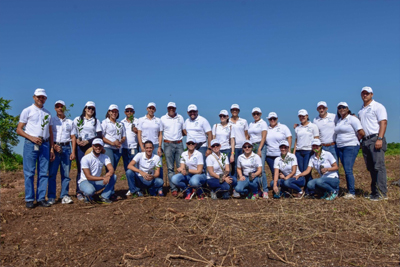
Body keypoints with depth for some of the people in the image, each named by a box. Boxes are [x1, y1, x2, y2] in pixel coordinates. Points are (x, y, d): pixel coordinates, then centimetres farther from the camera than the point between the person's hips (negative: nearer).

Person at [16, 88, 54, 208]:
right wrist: (31, 138, -13)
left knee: (43, 173, 3)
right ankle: (29, 199, 6)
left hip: (45, 144, 4)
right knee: (29, 172, -2)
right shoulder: (27, 111, 5)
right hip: (30, 144, -4)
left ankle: (41, 198, 10)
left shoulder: (48, 113, 17)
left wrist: (52, 148, 11)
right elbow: (19, 130, 1)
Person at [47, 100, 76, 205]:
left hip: (66, 148, 2)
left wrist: (73, 152, 3)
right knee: (52, 173, -4)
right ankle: (51, 197, 0)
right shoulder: (52, 120, 11)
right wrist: (54, 146, -12)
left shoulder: (70, 122, 16)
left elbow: (73, 137, 12)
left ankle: (65, 196, 5)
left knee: (66, 173, 0)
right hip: (54, 147, -2)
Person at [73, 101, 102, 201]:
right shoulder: (77, 119, 12)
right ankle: (79, 192, 2)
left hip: (92, 146, 1)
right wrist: (76, 140, -10)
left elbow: (100, 135, 2)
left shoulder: (96, 121, 12)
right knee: (80, 169, -4)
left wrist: (87, 141, -9)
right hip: (80, 147, -1)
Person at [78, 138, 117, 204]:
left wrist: (108, 175, -43)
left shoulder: (105, 157, -3)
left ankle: (104, 197, -15)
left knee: (114, 177, -19)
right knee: (90, 191, -39)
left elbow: (111, 169, -18)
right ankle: (88, 197, -2)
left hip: (97, 182, 5)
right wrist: (103, 177, -33)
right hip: (85, 181, -4)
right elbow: (88, 177, -23)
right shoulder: (85, 159, -17)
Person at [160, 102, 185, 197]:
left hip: (179, 144, 1)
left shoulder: (180, 118, 10)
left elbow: (184, 131, 18)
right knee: (170, 168, 0)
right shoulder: (163, 119, 5)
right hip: (168, 144, -1)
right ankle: (173, 189, 3)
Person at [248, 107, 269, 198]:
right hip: (251, 146, 5)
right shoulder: (250, 124, 18)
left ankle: (265, 191, -9)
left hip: (260, 146, -5)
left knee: (261, 169, -13)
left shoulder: (263, 123, 0)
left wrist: (259, 149, -15)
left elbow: (264, 137, -8)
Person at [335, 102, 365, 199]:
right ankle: (349, 191, 12)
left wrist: (354, 140, 0)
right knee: (346, 170, 7)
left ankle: (352, 193, -6)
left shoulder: (352, 119, -6)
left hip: (350, 147, -7)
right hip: (340, 148, 7)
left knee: (348, 170, -13)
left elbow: (362, 133, -13)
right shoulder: (339, 121, 17)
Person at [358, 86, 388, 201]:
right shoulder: (361, 110, 20)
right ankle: (374, 192, 15)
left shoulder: (378, 106, -1)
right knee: (371, 168, 9)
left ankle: (382, 193, -9)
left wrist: (379, 139, -21)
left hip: (375, 139, -7)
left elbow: (383, 123, -11)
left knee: (379, 166, -10)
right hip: (365, 141, 7)